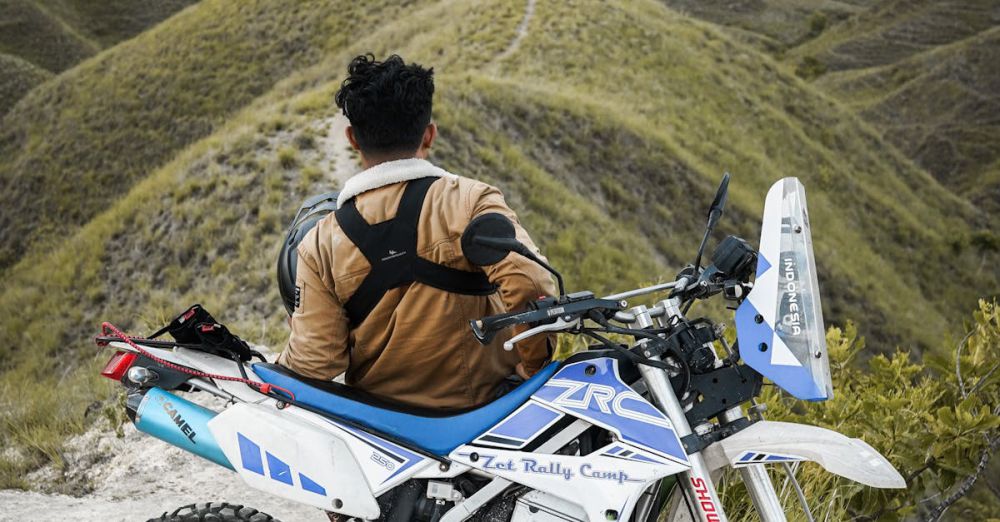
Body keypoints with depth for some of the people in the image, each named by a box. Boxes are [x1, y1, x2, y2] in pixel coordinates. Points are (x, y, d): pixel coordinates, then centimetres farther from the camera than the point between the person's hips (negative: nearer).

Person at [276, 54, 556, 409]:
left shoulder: (320, 245, -9)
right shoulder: (470, 201, -15)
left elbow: (313, 363, -11)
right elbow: (531, 284, -28)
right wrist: (534, 366, -10)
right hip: (481, 406, -1)